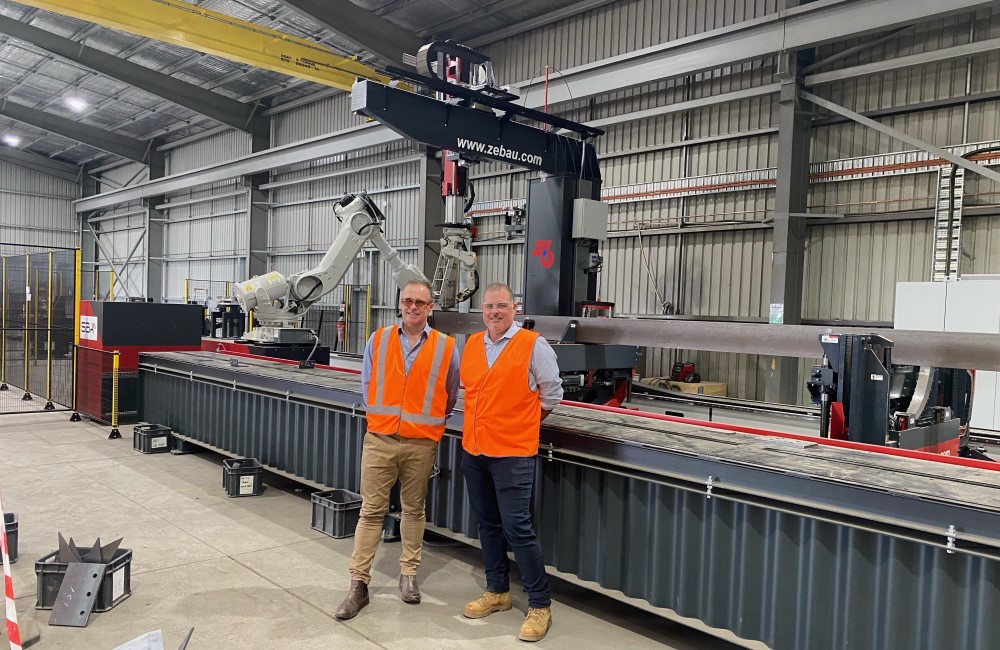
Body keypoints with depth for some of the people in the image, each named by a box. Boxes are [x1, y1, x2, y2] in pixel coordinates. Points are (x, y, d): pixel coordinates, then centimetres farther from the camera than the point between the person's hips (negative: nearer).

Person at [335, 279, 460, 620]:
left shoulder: (446, 347, -1)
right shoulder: (378, 340, 3)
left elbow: (450, 396, 8)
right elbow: (367, 385, 12)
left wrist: (427, 421, 9)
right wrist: (382, 415, 8)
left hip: (421, 444, 0)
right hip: (379, 439, 0)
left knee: (413, 509, 14)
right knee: (371, 511, 3)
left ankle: (408, 573, 29)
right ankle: (358, 584, 9)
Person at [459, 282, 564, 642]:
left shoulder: (533, 345, -8)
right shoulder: (471, 345, 8)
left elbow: (551, 393, 1)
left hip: (512, 453, -6)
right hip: (473, 450, 6)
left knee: (517, 528, -5)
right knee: (488, 525, 15)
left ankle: (540, 605, 8)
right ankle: (497, 591, 31)